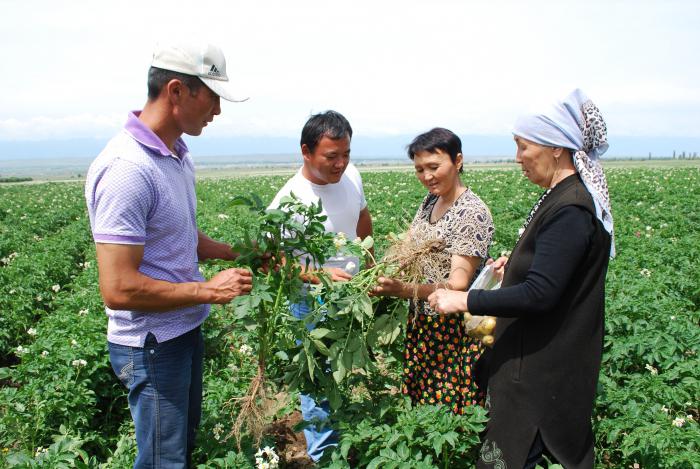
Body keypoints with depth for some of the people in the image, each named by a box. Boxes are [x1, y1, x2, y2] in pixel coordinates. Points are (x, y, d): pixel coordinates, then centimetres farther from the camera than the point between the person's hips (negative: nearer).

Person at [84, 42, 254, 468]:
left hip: (186, 329, 9)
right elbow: (119, 289, -28)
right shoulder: (126, 170, -26)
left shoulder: (178, 153, 4)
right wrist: (209, 290, -20)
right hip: (152, 345, -9)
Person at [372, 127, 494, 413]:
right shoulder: (430, 201, 7)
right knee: (422, 401, 16)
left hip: (454, 331, -7)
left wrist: (404, 290, -39)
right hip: (422, 323, 7)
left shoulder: (473, 213, -18)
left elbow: (458, 284, -24)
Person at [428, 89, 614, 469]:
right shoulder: (567, 196, 8)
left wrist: (463, 301, -22)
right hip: (545, 359, 10)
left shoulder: (570, 211, -24)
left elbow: (539, 295, -27)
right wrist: (518, 264, 9)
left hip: (543, 372, -10)